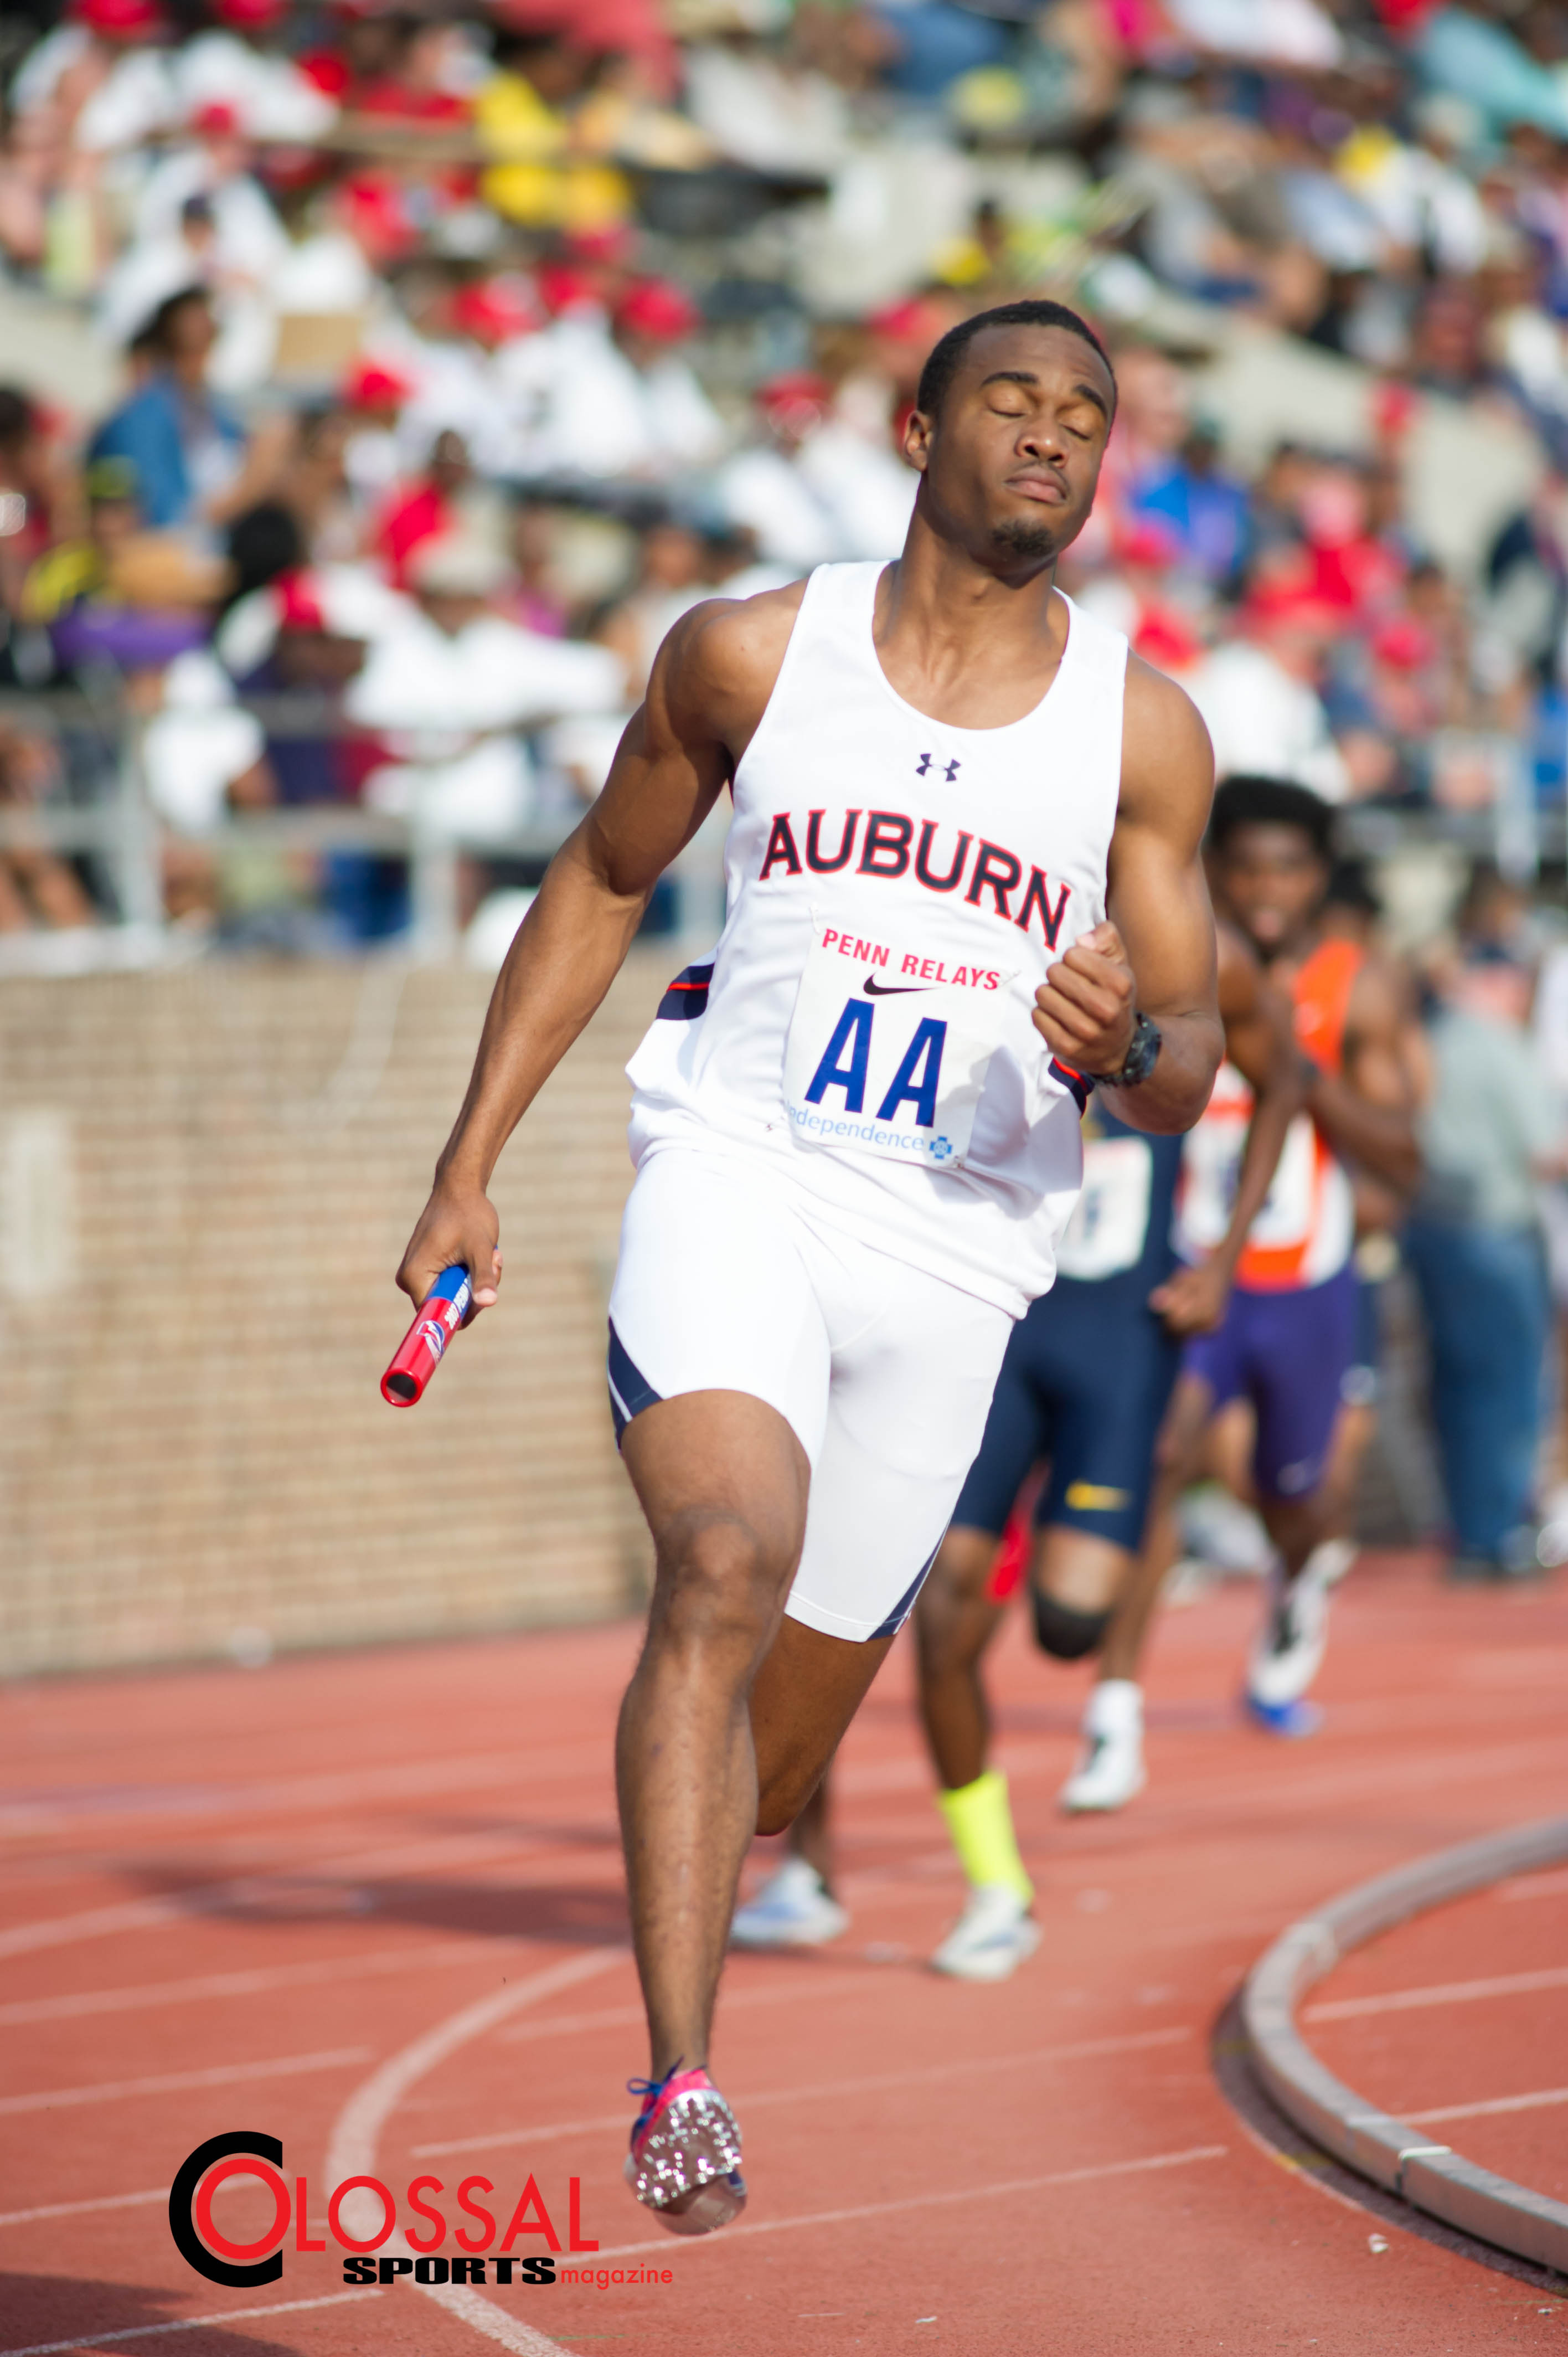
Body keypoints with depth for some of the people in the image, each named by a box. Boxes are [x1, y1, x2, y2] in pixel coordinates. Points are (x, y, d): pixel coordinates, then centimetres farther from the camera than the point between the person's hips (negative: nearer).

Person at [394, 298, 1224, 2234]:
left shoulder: (1142, 730, 5)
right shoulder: (751, 656, 4)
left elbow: (1188, 1072, 7)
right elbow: (597, 889, 16)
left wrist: (1127, 1043, -19)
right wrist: (470, 1165, 12)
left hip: (952, 1256, 2)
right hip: (737, 1174, -2)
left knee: (786, 1735, 8)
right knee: (726, 1565, -28)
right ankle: (681, 2084, -32)